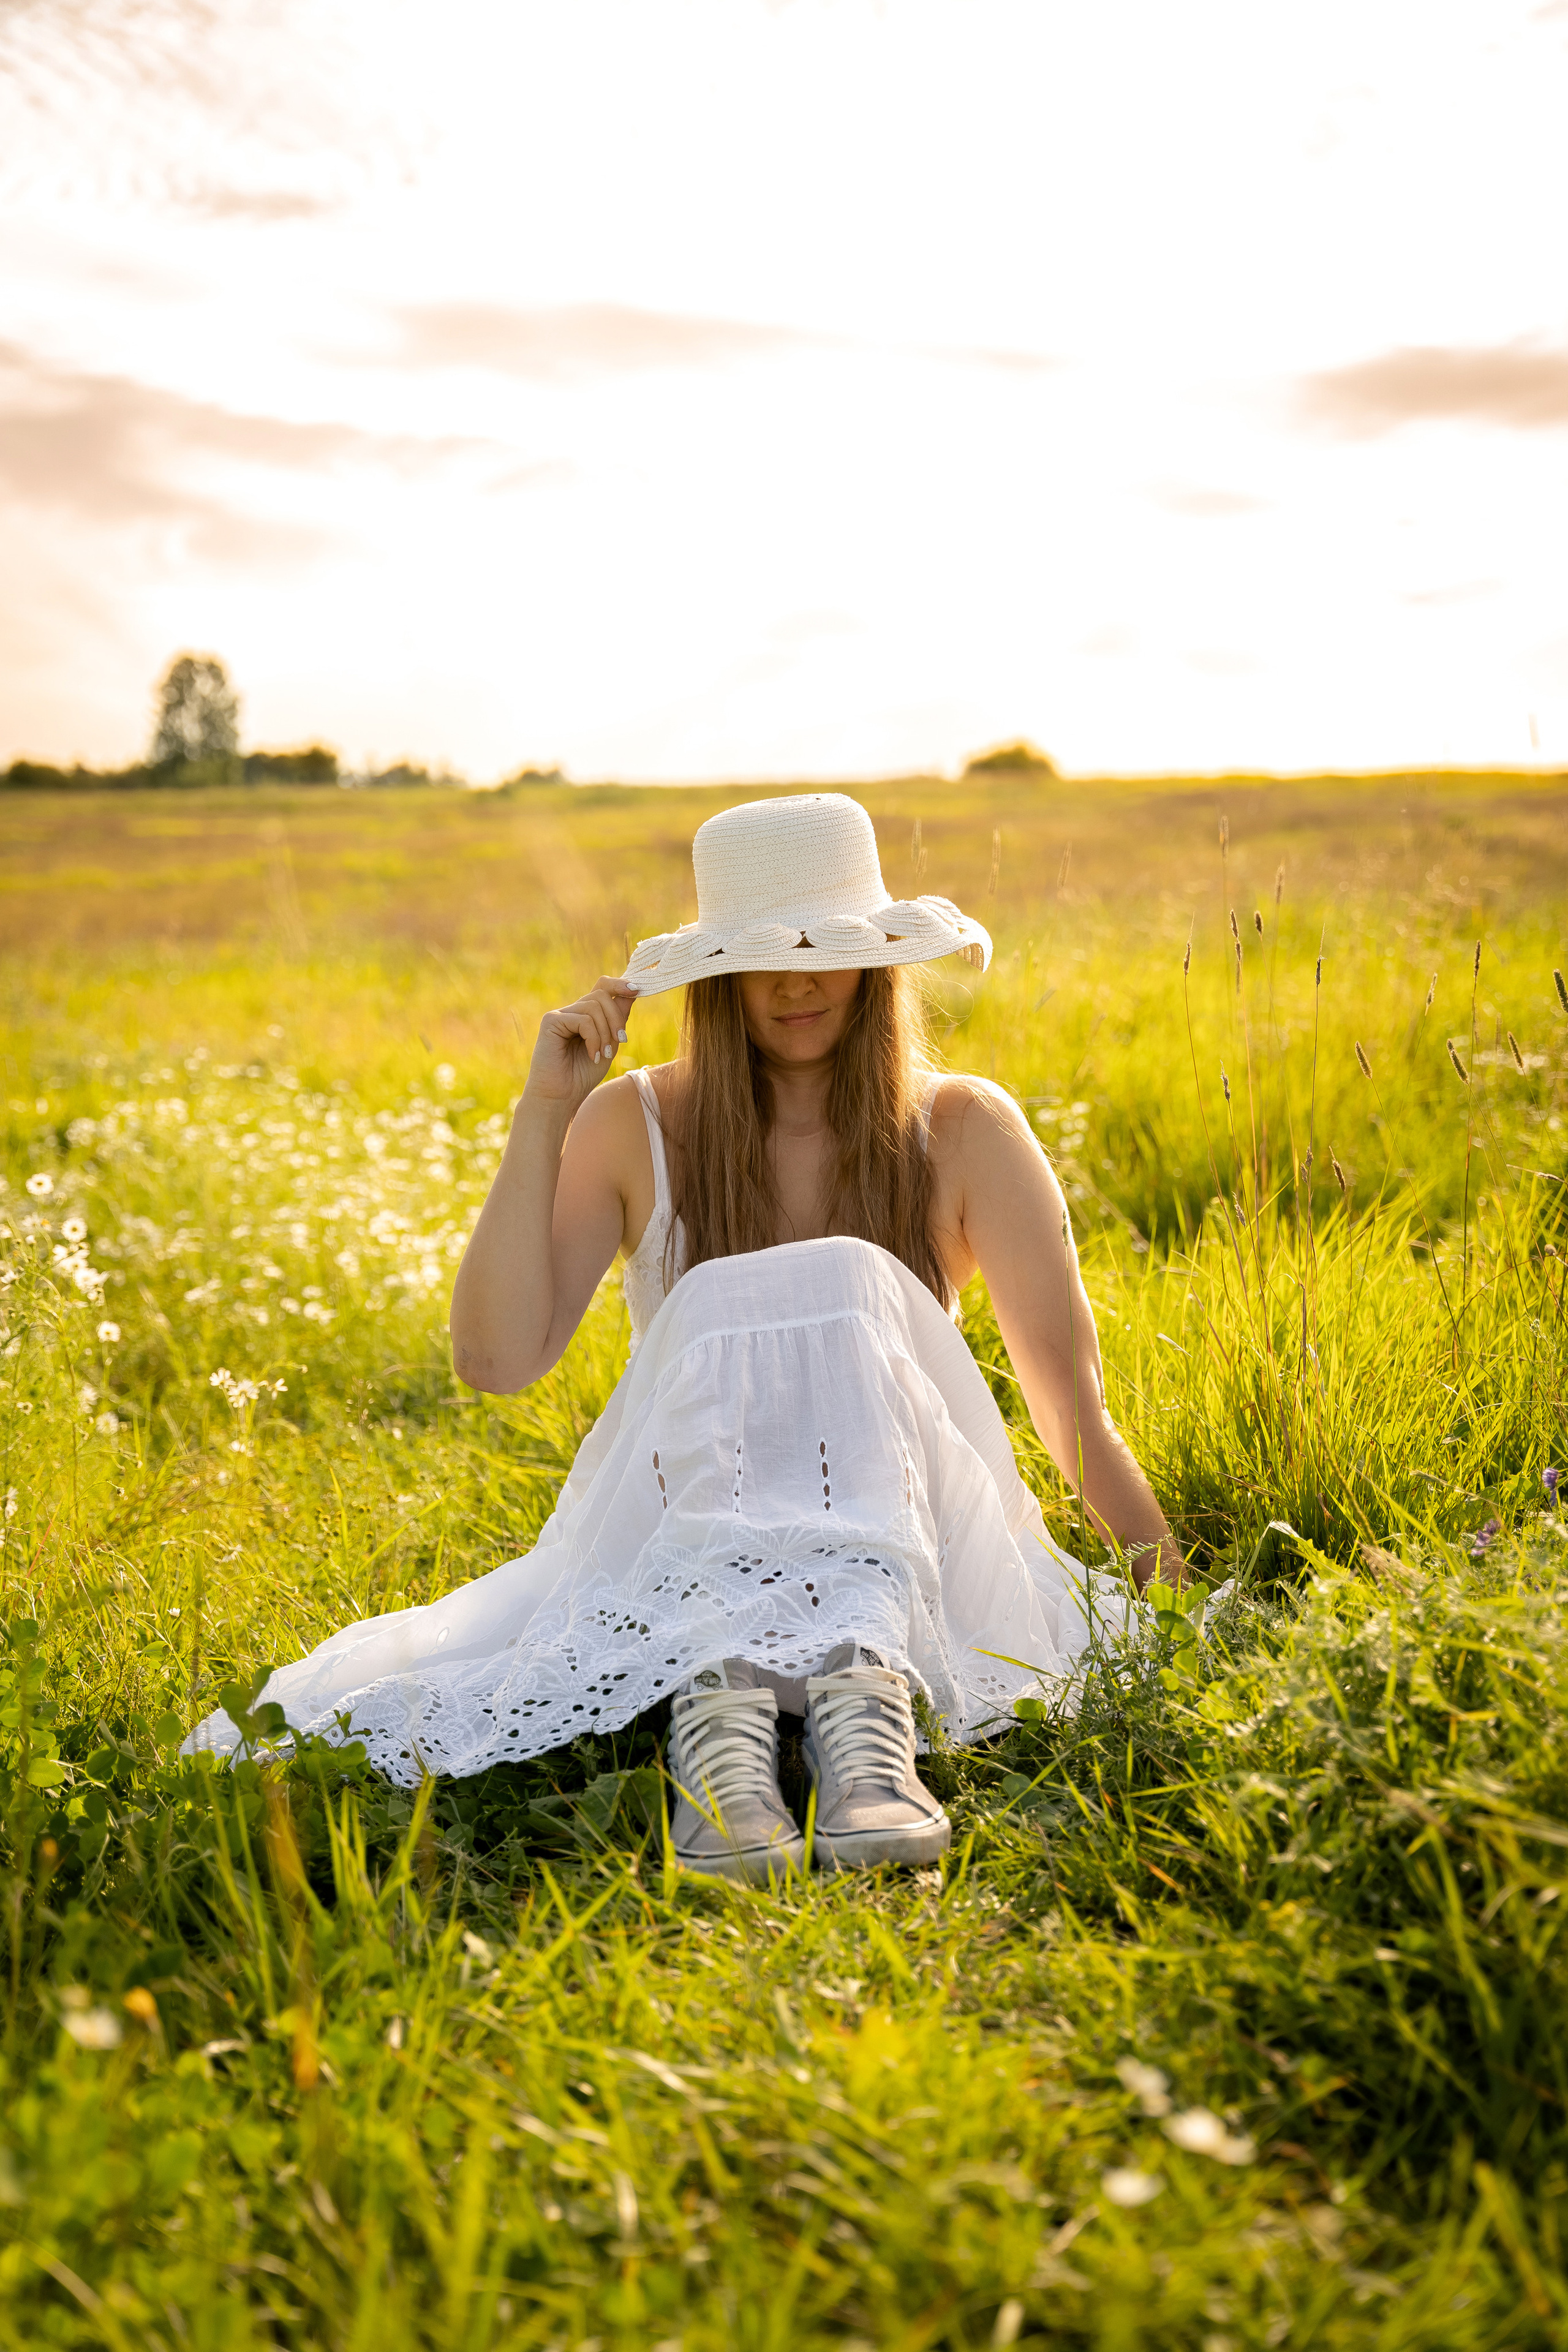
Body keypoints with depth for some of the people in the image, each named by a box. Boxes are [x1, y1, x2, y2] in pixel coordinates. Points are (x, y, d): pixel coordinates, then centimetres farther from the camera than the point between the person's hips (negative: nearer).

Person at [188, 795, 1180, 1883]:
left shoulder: (963, 1130, 3)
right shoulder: (636, 1126, 4)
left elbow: (1073, 1385, 0)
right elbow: (498, 1360, -6)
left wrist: (1161, 1555, -14)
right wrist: (544, 1113, -9)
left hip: (905, 1548, 0)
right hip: (679, 1536, 0)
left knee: (841, 1284, -28)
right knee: (723, 1310, -29)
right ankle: (724, 1705, -46)